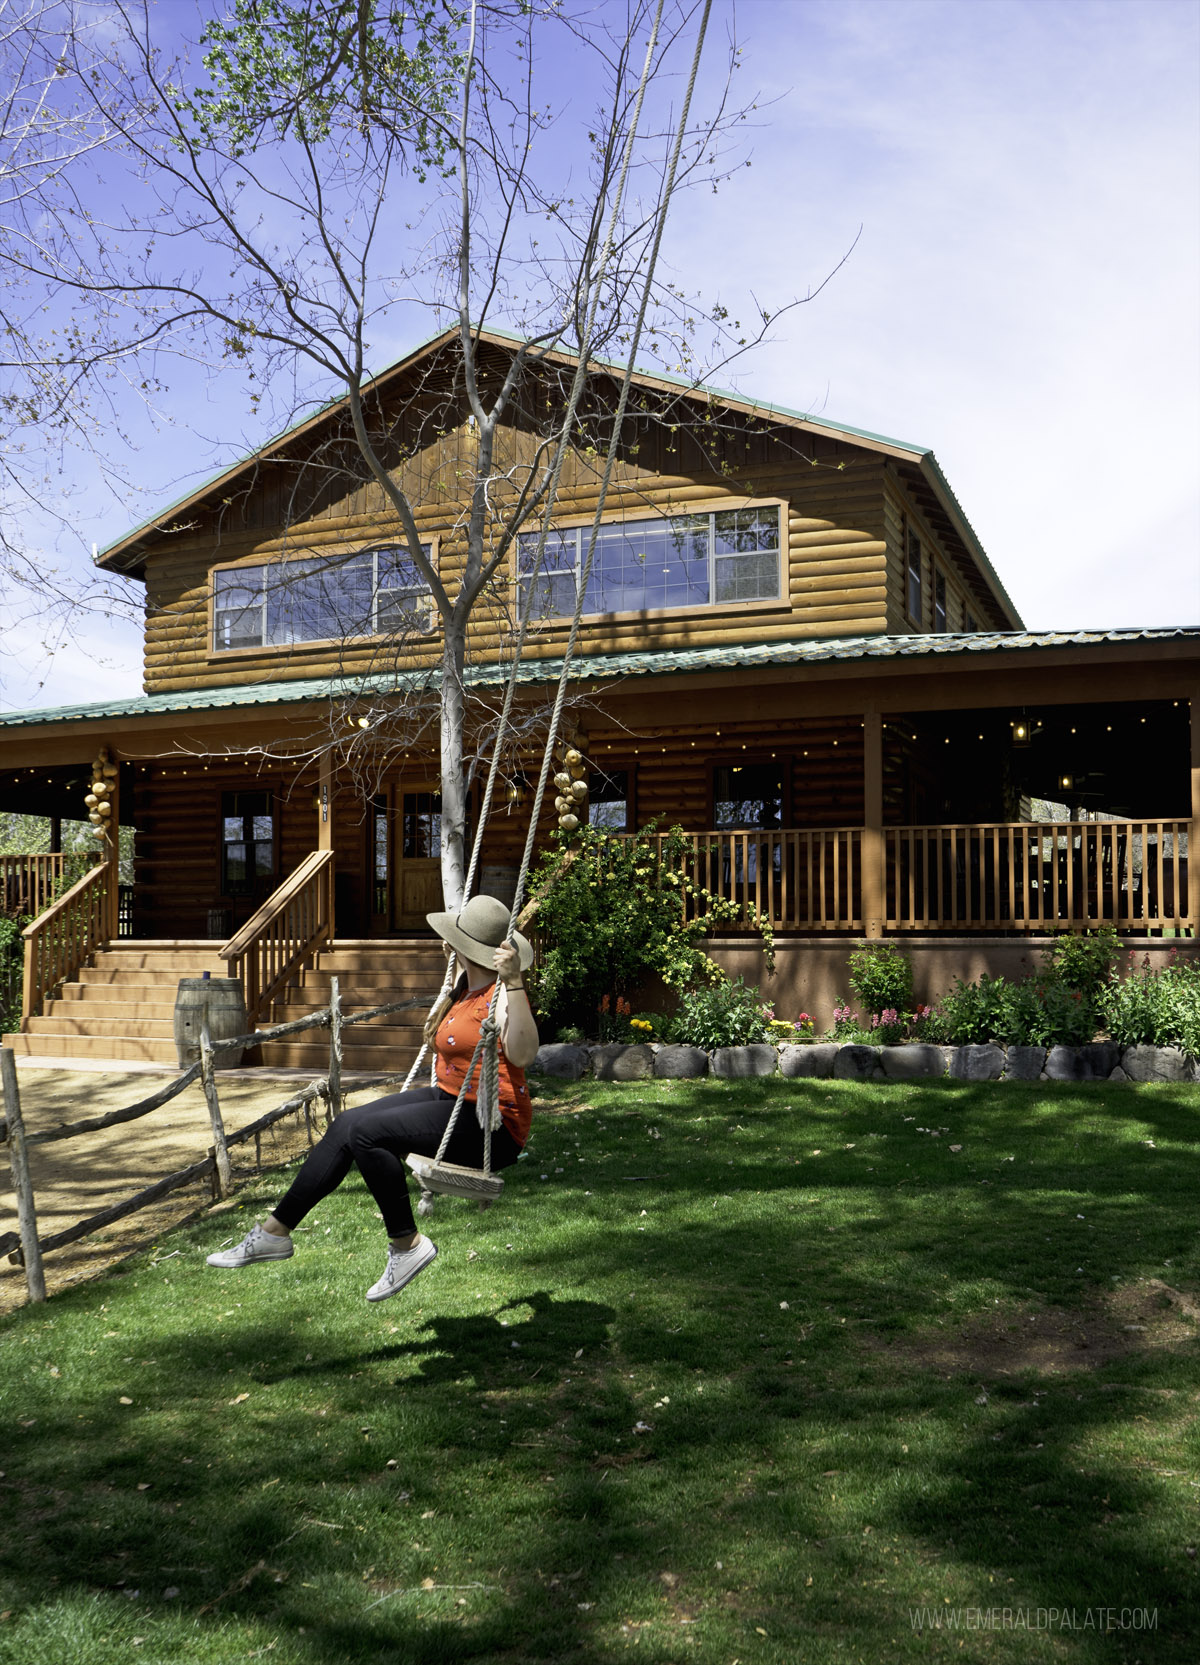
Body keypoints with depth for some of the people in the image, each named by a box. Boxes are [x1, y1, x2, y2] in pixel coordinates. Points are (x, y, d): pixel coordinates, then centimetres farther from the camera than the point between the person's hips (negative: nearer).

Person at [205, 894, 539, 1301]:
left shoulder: (503, 994, -17)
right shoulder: (465, 986, 12)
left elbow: (522, 1054, -37)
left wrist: (514, 983, -43)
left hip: (490, 1127, -10)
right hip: (450, 1099, 10)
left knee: (367, 1131, -23)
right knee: (347, 1124, 2)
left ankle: (406, 1244, -9)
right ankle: (276, 1229, 10)